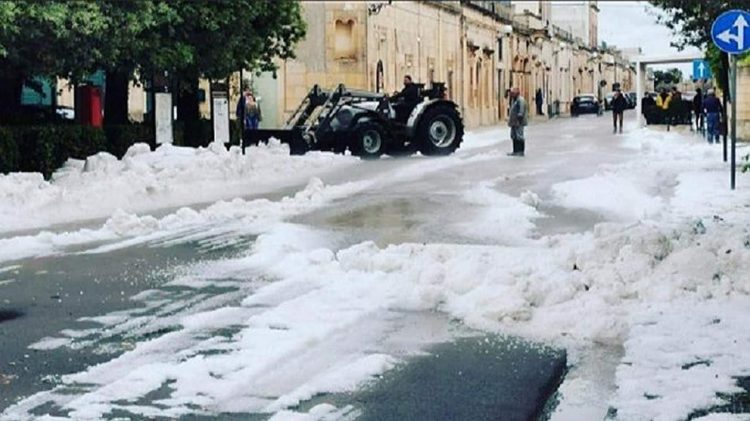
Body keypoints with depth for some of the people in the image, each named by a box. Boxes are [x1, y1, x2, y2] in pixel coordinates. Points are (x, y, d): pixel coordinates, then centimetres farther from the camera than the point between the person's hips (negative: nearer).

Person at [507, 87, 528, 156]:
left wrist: (519, 120, -21)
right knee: (514, 136, 13)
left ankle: (521, 151, -1)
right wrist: (510, 120, 19)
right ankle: (515, 151, 20)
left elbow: (521, 112, -20)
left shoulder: (520, 100, -15)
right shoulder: (513, 100, 16)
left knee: (519, 136, -6)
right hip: (514, 122, 10)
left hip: (518, 122, -10)